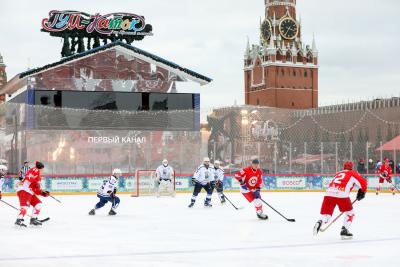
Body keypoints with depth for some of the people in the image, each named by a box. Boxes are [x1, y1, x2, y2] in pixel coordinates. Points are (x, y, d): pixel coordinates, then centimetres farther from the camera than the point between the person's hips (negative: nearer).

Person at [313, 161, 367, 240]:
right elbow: (363, 182, 5)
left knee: (326, 215, 9)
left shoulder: (338, 173, 34)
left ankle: (320, 222, -23)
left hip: (329, 193, 4)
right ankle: (344, 230, 8)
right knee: (350, 212, 19)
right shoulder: (353, 174, 18)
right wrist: (362, 192, 22)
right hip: (342, 194, -4)